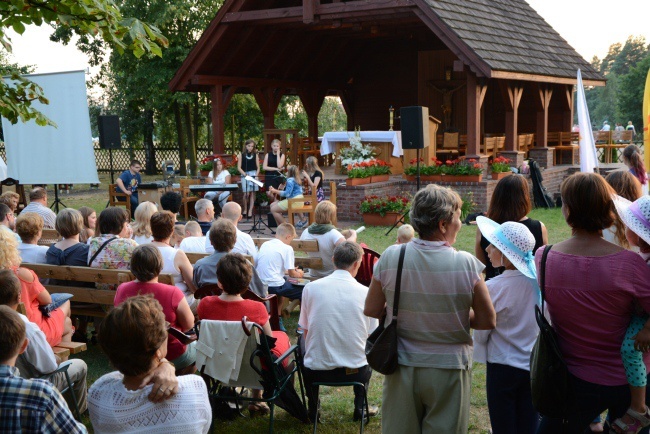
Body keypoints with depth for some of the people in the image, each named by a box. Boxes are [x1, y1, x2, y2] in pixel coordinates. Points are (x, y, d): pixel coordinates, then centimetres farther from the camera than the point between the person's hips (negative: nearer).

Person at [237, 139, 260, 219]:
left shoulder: (255, 155, 9)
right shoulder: (241, 154, 4)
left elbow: (258, 167, 10)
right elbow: (239, 167, 0)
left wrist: (256, 175, -6)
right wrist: (245, 175, -11)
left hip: (253, 174, 2)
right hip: (244, 174, -2)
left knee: (252, 193, -4)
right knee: (246, 193, -11)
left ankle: (250, 211, 0)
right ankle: (245, 209, 10)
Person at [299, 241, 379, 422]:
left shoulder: (311, 288, -5)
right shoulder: (365, 292, -7)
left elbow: (305, 332, 4)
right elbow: (371, 338, 1)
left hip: (317, 371, 0)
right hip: (356, 371, 0)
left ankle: (312, 409, 37)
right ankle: (360, 407, 34)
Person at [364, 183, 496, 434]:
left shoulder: (390, 257, -11)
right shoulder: (466, 264, -16)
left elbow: (371, 310, -1)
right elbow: (488, 321, -8)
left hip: (401, 368, 2)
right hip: (448, 369, -2)